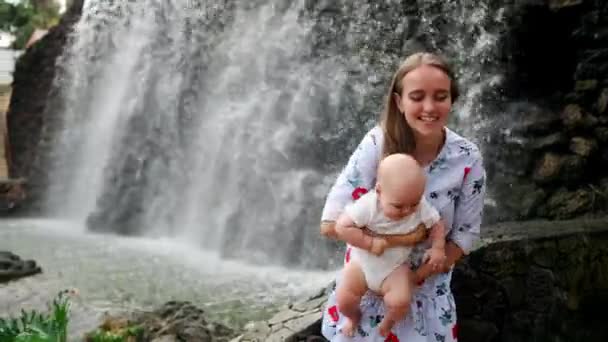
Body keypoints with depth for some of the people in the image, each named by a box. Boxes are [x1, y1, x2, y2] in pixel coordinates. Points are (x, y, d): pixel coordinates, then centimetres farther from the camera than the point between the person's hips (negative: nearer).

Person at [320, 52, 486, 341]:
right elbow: (331, 222, -23)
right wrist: (404, 237, -26)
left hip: (426, 290, 1)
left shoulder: (467, 159, -15)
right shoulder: (377, 144, -19)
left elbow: (464, 236, -7)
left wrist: (412, 279, -15)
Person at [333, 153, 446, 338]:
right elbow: (342, 227, -29)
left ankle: (389, 321, 15)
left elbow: (436, 225, -1)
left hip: (394, 267, 1)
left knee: (401, 301, -23)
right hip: (362, 263, -1)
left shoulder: (421, 207, -19)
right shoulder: (367, 205, -29)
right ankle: (354, 317, 29)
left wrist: (437, 248, -15)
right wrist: (370, 243, -31)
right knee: (344, 299, -11)